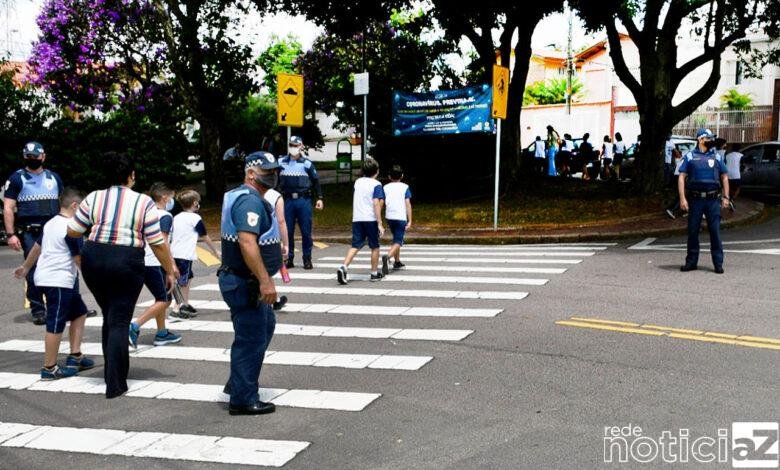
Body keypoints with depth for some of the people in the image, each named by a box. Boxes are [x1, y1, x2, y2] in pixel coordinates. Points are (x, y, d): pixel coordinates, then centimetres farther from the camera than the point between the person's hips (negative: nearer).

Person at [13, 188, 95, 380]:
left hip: (45, 277, 10)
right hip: (58, 281, -10)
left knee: (79, 312, 16)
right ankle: (49, 369, 1)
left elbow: (37, 246, 25)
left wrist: (26, 267, 37)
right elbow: (78, 259, -13)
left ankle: (75, 357, 17)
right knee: (56, 325, -5)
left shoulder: (51, 224, 14)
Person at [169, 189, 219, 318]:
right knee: (182, 282, -4)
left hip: (175, 253, 7)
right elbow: (206, 238, 3)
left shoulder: (177, 217, 12)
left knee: (188, 278, 20)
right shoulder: (195, 218, -6)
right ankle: (176, 309, -6)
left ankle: (185, 304, 28)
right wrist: (215, 251, 15)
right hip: (185, 255, -7)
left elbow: (171, 237, 15)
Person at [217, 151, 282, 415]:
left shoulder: (240, 196, 16)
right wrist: (265, 281, -31)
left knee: (266, 326, 24)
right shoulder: (250, 200, -19)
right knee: (251, 338, -3)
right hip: (245, 282, -11)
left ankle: (237, 383, 33)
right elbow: (247, 243, -30)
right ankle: (243, 400, 7)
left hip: (246, 281, 11)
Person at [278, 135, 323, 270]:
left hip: (304, 200, -1)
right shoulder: (281, 162, 7)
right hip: (287, 201, 1)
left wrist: (319, 198, 4)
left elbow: (316, 181, 9)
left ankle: (307, 259, 10)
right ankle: (289, 258, 14)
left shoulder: (307, 163, 4)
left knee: (306, 231, 1)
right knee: (287, 231, 4)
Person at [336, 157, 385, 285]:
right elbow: (376, 204, -14)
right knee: (375, 247, 10)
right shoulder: (376, 184, -6)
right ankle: (374, 273, 18)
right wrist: (380, 224, -15)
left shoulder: (357, 182, 12)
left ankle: (344, 267, -18)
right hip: (371, 219, -4)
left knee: (355, 246, 4)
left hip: (357, 219, 4)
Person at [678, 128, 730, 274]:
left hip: (713, 199, 1)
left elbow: (724, 177, 14)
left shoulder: (716, 157, 12)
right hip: (695, 200, -1)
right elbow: (682, 177, 1)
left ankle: (718, 263, 5)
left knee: (715, 231, -1)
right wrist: (682, 198, -9)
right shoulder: (690, 157, 6)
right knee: (692, 231, 4)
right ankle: (691, 262, 14)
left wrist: (725, 197, 5)